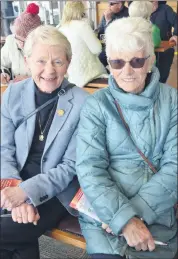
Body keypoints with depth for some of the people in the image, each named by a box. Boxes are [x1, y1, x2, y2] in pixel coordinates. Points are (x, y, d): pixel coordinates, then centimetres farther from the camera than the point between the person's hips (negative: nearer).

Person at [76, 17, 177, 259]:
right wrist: (124, 218, -19)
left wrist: (136, 212, -14)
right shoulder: (95, 105, -3)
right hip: (104, 215, -1)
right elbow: (90, 170, -11)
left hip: (157, 218, 1)